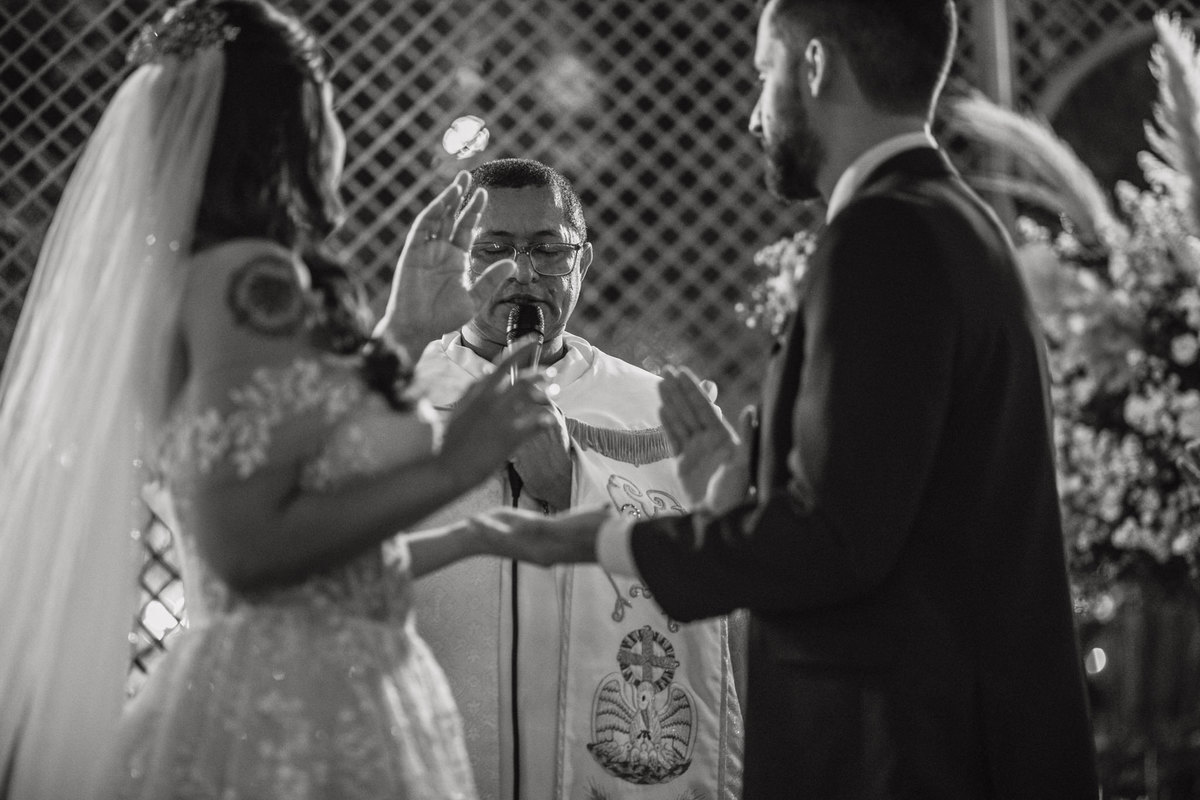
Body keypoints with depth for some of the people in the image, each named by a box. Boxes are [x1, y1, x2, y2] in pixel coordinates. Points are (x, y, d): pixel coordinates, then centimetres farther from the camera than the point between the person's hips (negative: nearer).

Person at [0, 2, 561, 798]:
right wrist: (447, 469, -14)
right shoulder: (251, 275, -14)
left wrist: (401, 333, 20)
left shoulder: (195, 278, 13)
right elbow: (245, 548, -20)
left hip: (314, 708, 9)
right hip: (296, 718, -9)